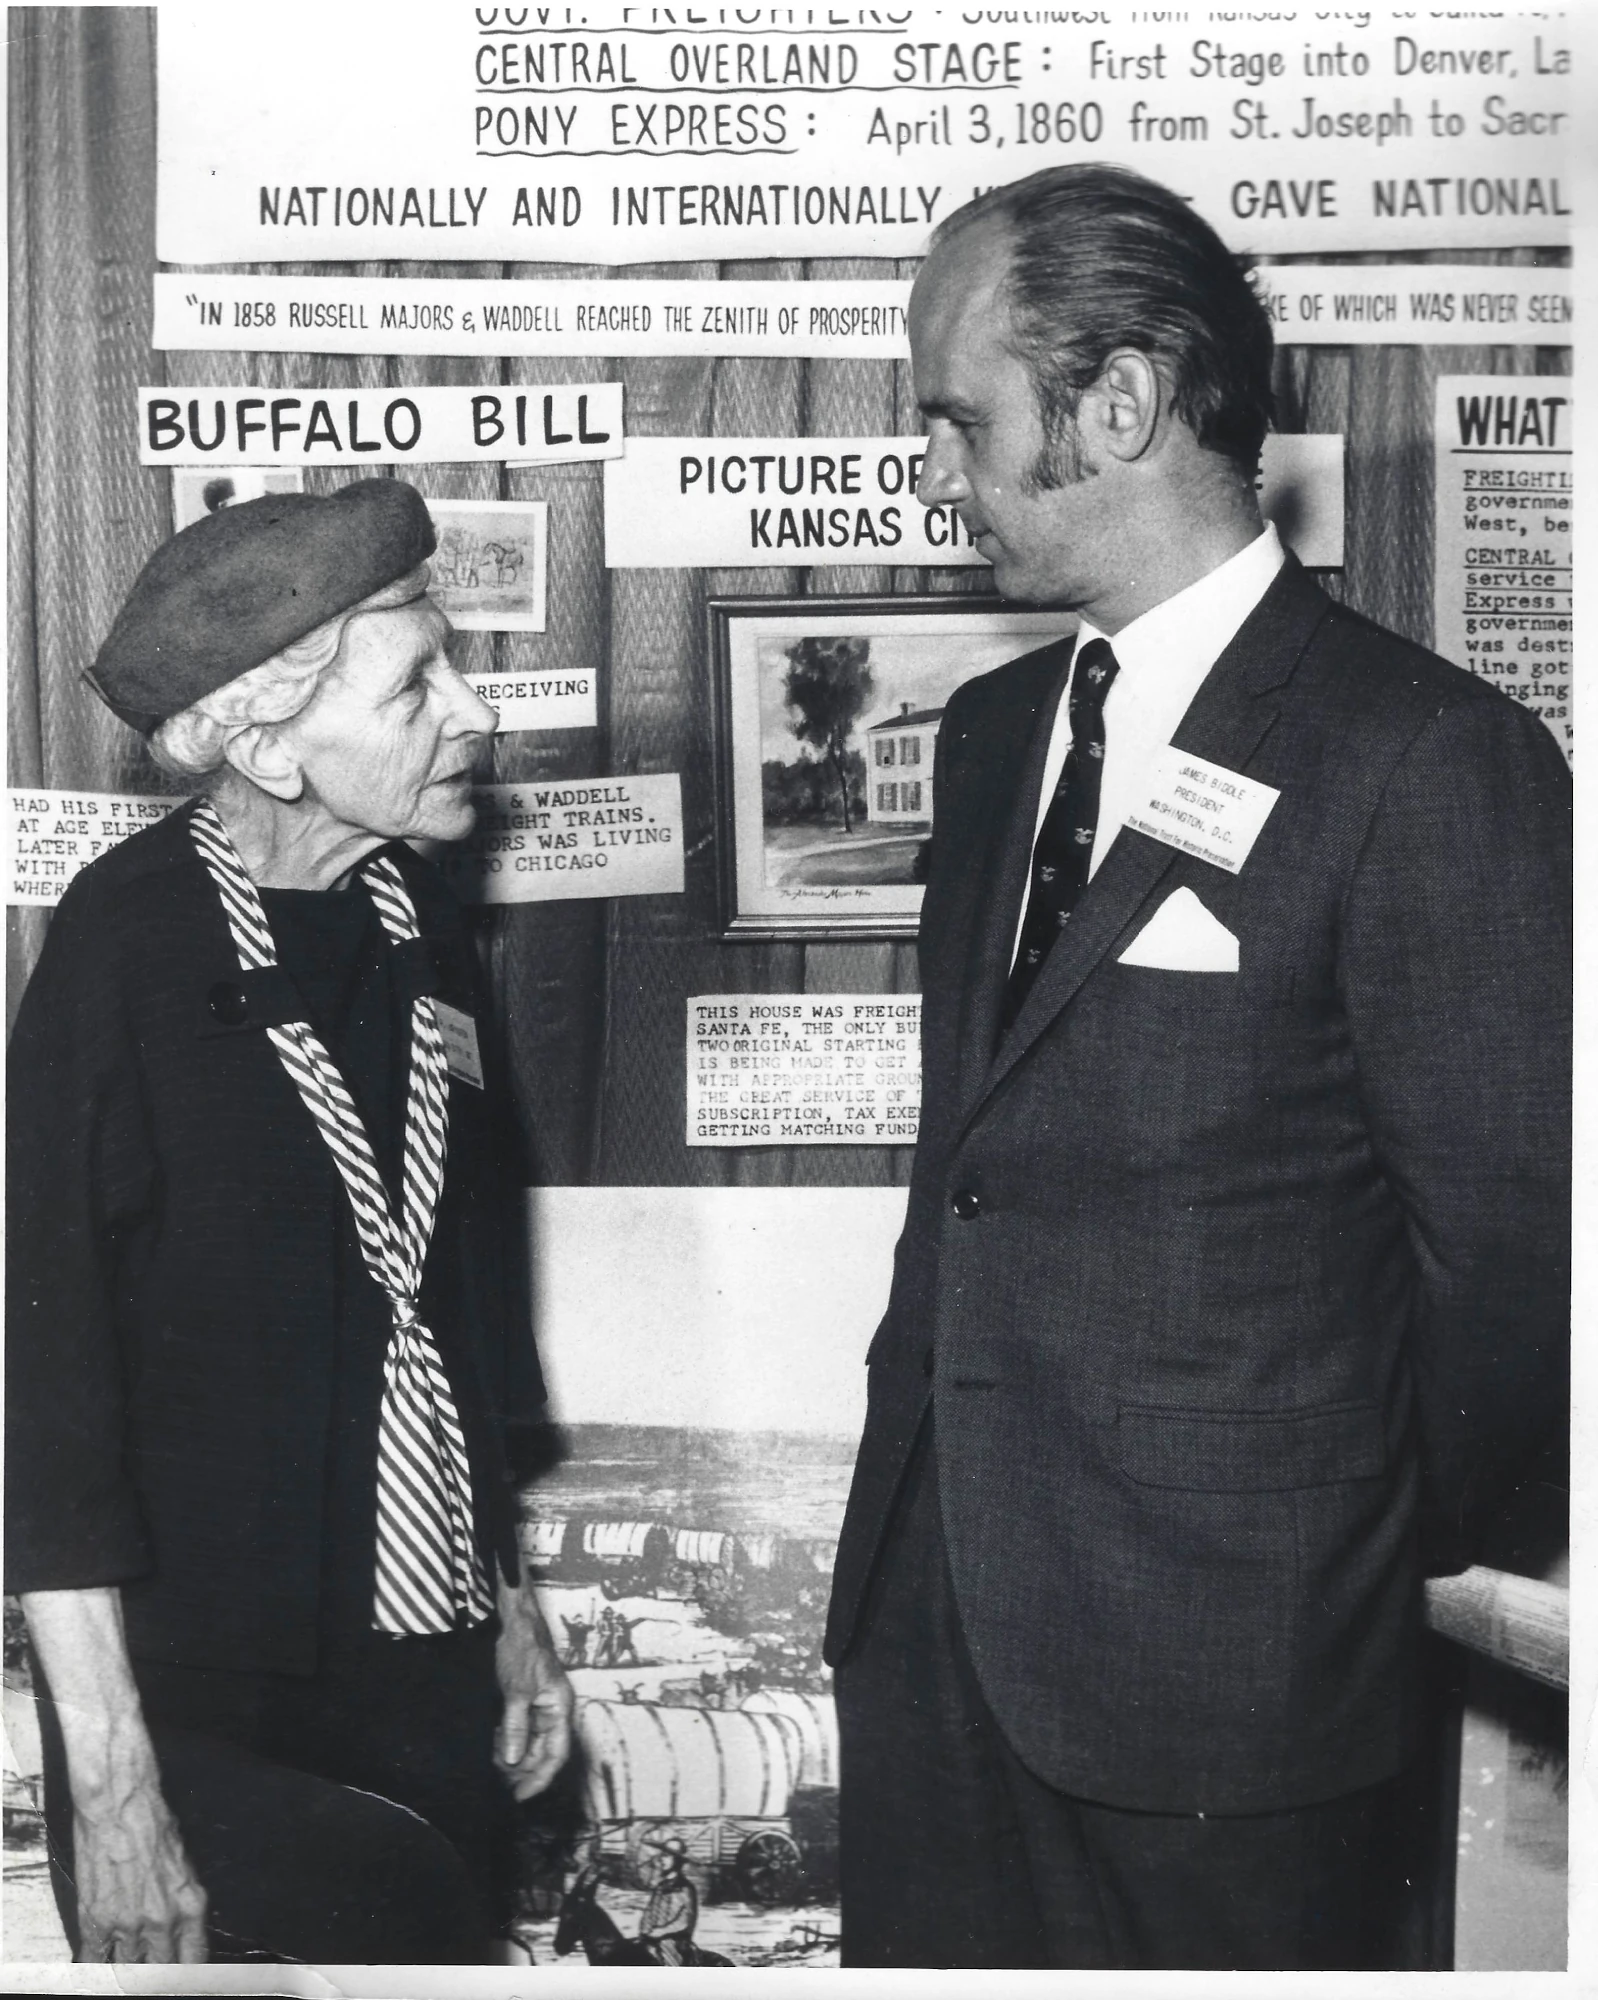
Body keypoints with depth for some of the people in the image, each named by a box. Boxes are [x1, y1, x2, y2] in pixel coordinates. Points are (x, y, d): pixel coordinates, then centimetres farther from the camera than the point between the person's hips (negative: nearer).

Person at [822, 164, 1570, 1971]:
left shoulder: (1424, 762, -15)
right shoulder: (993, 732, 10)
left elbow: (1504, 1244, -11)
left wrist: (1371, 1550, 2)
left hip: (1217, 1662, -6)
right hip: (928, 1605, 7)